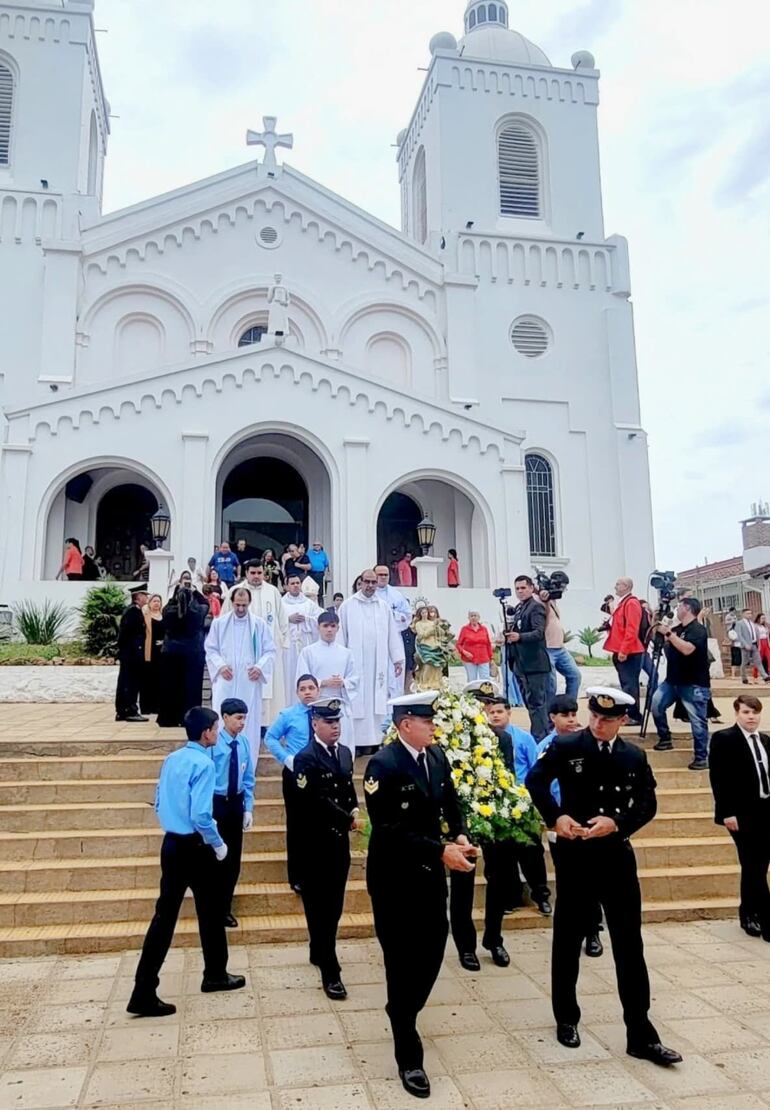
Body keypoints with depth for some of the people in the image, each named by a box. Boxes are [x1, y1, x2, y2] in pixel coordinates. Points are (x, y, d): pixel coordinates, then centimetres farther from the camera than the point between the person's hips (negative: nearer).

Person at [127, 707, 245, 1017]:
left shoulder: (171, 759, 6)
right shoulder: (203, 764, -19)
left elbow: (159, 804, 14)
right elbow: (200, 815, -24)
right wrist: (219, 844, -10)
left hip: (171, 843, 7)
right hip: (195, 847, -7)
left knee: (165, 914, 9)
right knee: (210, 911, 13)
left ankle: (144, 993, 14)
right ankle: (215, 976, 26)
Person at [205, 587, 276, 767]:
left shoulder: (260, 624, 3)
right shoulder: (219, 623, 5)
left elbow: (270, 651, 5)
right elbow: (210, 649, 7)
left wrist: (260, 667, -12)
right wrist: (220, 665, -9)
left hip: (250, 682, 0)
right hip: (225, 681, 0)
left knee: (250, 724, 3)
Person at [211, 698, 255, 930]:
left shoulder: (244, 743, -2)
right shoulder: (213, 743, -18)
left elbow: (248, 779, 5)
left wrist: (248, 809, 3)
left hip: (236, 803, 5)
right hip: (216, 802, -5)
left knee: (234, 858, 13)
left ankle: (225, 908, 30)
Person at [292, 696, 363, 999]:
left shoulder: (344, 753, 9)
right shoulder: (306, 758, -16)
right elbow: (317, 802, -22)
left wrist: (355, 811, 0)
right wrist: (349, 820, -18)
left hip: (340, 841, 7)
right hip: (316, 844, -7)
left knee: (334, 904, 17)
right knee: (320, 906, 1)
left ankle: (318, 952, 35)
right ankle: (330, 972, 7)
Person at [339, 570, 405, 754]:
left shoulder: (383, 606, 9)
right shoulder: (348, 606, 1)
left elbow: (392, 634, 9)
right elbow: (341, 635, 1)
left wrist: (398, 659, 7)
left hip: (378, 663, 3)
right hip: (355, 662, -3)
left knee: (376, 702, 4)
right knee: (357, 702, -2)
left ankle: (375, 740, 10)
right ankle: (357, 741, 2)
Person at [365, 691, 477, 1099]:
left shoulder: (437, 757, 1)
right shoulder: (384, 764, -21)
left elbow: (450, 804, 11)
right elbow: (389, 829, -25)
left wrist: (459, 836, -9)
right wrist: (440, 851, -27)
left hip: (430, 873, 6)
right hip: (395, 877, -6)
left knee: (433, 950, 15)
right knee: (403, 959, 4)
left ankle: (403, 1012, 43)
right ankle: (408, 1057, 20)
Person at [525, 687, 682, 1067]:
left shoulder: (635, 757, 2)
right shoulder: (565, 747, -7)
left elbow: (647, 804, 0)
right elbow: (535, 781, -5)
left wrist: (617, 822, -17)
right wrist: (555, 817, -18)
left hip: (617, 857, 2)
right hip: (575, 857, -2)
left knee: (630, 946, 6)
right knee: (568, 941, 12)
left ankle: (641, 1035, 16)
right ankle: (566, 1020, 30)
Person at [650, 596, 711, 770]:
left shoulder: (698, 630, -14)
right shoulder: (677, 628, 12)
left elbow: (687, 649, -29)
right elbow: (667, 648, 20)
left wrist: (668, 633, -24)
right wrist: (659, 629, 6)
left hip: (694, 684, -8)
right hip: (673, 680, 8)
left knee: (697, 721, -5)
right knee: (656, 705, 0)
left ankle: (701, 758, 3)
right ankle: (665, 739, 16)